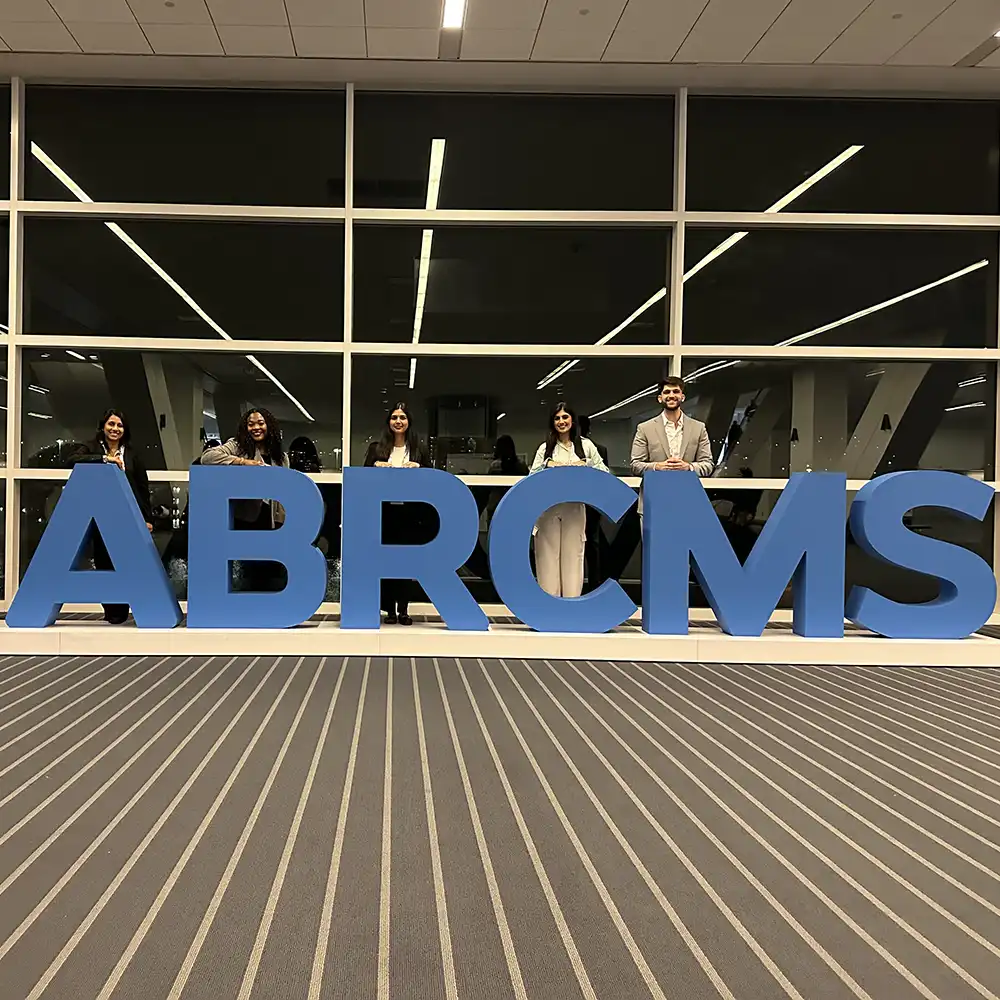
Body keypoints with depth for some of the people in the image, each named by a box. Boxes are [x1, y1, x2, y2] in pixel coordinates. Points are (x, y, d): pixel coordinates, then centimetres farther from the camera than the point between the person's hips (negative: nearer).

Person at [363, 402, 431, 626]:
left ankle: (403, 609, 10)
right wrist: (376, 465, -10)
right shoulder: (376, 448, 8)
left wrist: (418, 467, -11)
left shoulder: (420, 449, 8)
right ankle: (390, 609, 10)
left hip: (409, 513, 0)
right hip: (384, 511, 0)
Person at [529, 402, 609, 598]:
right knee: (548, 553, 0)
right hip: (548, 507, 0)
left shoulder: (585, 445, 8)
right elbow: (532, 476, 6)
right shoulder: (545, 447, 9)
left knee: (573, 553, 1)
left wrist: (584, 464, -9)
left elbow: (603, 471, 7)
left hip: (574, 507, 0)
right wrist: (548, 464, -10)